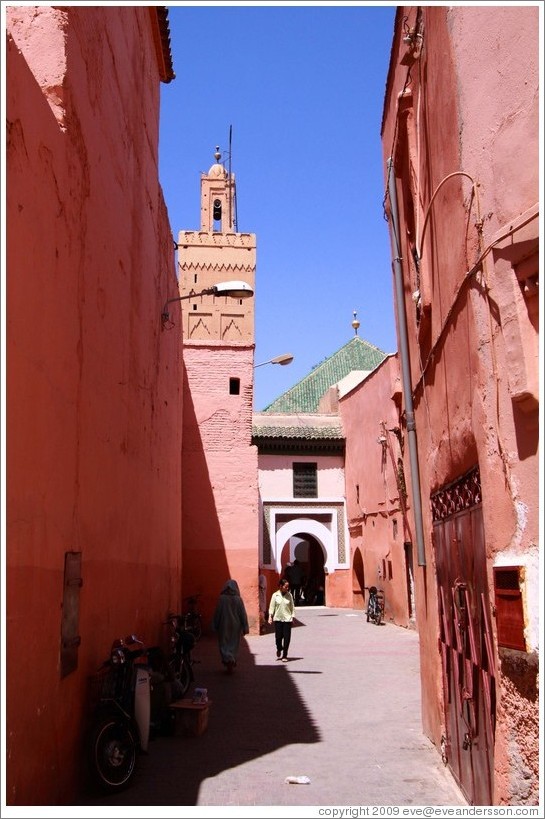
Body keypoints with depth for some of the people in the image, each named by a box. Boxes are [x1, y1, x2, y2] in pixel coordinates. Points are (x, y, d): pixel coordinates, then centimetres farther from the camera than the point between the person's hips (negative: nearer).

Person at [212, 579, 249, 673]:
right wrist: (245, 628, 2)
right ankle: (232, 661, 23)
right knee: (234, 644, 18)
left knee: (224, 644, 7)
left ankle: (228, 660, -11)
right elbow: (243, 614, -5)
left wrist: (215, 626, 4)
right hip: (235, 626, 2)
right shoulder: (238, 599, -7)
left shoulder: (222, 598, -11)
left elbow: (217, 613, -6)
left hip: (224, 626, -1)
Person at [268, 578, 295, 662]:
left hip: (287, 619, 0)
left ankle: (284, 655, 10)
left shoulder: (289, 595, 2)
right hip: (278, 619, 0)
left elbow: (292, 606, 7)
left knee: (287, 638, -2)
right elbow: (272, 606, 2)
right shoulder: (275, 595, -2)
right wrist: (270, 616, -4)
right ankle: (279, 650, 33)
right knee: (278, 637, 2)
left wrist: (292, 616, 3)